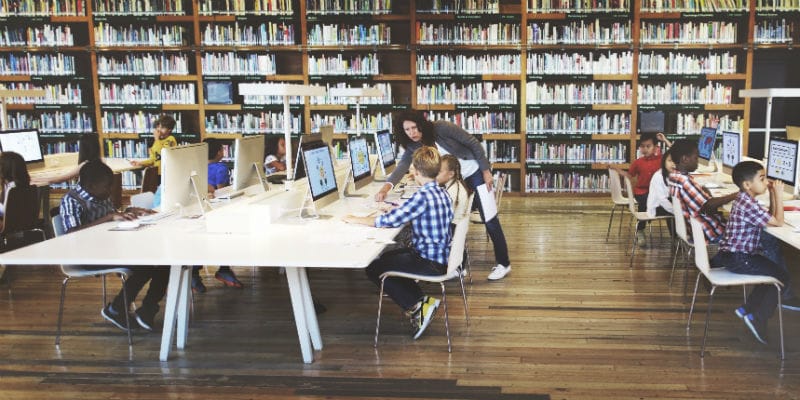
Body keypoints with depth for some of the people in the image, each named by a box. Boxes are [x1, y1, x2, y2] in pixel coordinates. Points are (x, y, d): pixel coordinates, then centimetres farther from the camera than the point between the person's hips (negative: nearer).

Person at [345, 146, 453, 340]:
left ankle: (415, 306, 1)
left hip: (431, 262, -9)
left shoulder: (423, 196, -22)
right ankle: (421, 302, 16)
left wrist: (357, 220, -11)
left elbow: (390, 220, -22)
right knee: (387, 257, 24)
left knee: (373, 268, -1)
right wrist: (400, 209, 18)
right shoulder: (442, 192, 6)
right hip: (440, 255, 9)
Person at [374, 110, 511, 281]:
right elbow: (402, 167, -26)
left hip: (475, 173, -5)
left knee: (489, 219, -1)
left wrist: (486, 171, -18)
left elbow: (473, 143, -17)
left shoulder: (442, 128, -24)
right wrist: (385, 188, -44)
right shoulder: (412, 146, -11)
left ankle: (503, 263, 10)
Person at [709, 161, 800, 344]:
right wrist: (779, 195, -12)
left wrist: (773, 194, 5)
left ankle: (748, 309, 20)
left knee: (772, 269, 21)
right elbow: (778, 222, -18)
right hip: (738, 259, -10)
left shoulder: (744, 199, 10)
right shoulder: (748, 205, -23)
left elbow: (770, 218, 15)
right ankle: (758, 318, 3)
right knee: (782, 275, -2)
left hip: (731, 255, 10)